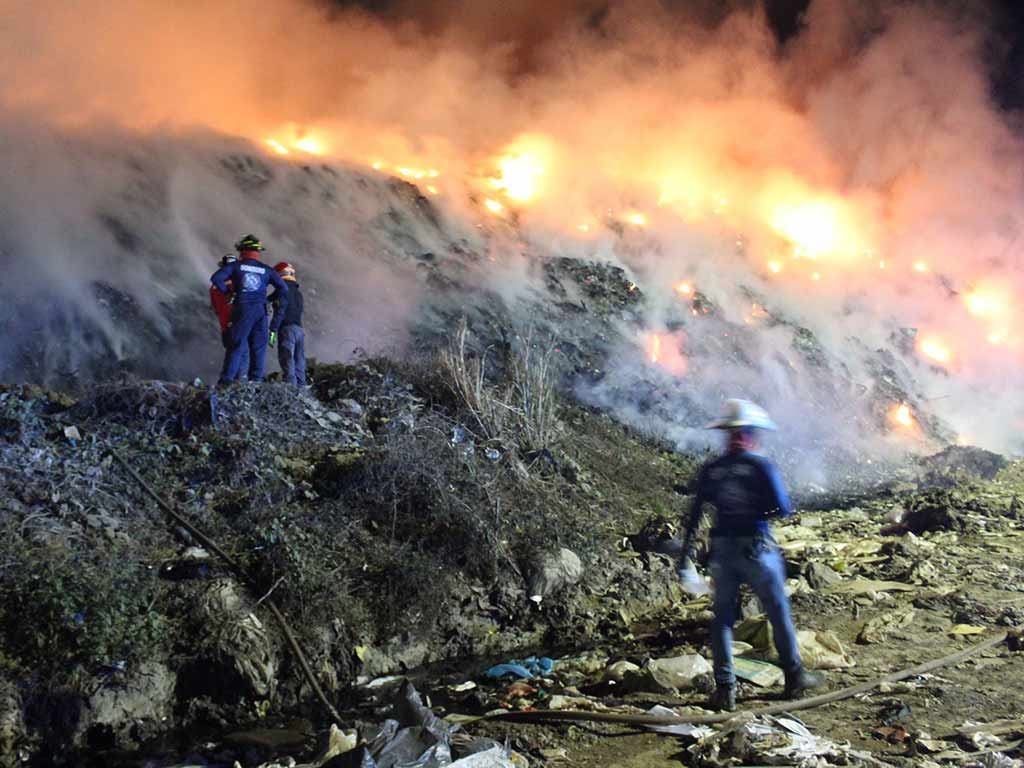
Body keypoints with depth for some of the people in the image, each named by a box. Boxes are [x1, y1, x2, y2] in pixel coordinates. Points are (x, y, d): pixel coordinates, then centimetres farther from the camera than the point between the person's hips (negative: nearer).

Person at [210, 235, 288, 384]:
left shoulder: (236, 265, 3)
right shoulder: (266, 269, 10)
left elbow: (215, 278, -6)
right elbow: (283, 288, 8)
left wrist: (226, 291, 6)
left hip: (242, 309, -2)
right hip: (261, 310, 2)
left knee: (236, 345, -3)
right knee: (258, 347, 6)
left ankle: (227, 379, -8)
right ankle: (256, 380, 4)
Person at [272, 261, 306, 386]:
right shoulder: (298, 292, 22)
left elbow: (280, 311, -13)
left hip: (287, 328, -8)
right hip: (299, 329, 8)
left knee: (287, 363, -12)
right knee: (299, 364, 7)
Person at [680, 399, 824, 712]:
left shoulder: (711, 470, 2)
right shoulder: (761, 466, -8)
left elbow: (695, 515, 3)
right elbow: (783, 509, -11)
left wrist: (686, 555, 7)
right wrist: (759, 512, 9)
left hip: (722, 550, 3)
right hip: (756, 548, -3)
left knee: (723, 617, 9)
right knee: (779, 612, 13)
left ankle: (725, 689, 8)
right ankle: (794, 677, 24)